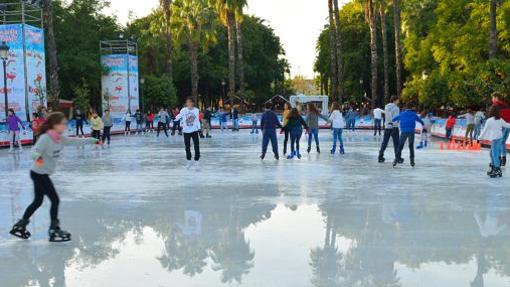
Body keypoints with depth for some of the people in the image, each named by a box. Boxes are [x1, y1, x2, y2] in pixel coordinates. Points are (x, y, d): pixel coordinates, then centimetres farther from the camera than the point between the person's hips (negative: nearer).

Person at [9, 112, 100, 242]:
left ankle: (20, 226, 32)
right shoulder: (45, 138, -24)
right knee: (55, 200, -5)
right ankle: (54, 230, 4)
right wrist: (38, 157, -56)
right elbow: (34, 151, -34)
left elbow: (75, 141, 7)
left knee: (37, 202, 19)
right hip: (39, 174, -9)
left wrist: (93, 140, 9)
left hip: (42, 174, 9)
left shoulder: (60, 138, 0)